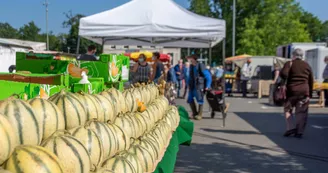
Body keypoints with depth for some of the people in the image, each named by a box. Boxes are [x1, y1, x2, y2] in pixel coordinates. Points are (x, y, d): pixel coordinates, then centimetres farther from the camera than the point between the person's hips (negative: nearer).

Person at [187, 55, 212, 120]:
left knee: (200, 100, -2)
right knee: (190, 99, 7)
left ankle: (200, 115, 8)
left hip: (199, 86, -7)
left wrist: (207, 86, -11)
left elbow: (208, 76, -10)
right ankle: (195, 113, 20)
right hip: (192, 86, 7)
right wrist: (189, 84, 14)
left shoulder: (201, 66, -12)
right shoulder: (191, 66, 8)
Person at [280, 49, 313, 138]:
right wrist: (310, 93, 14)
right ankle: (299, 132, 2)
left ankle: (290, 127, -3)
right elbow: (311, 81, 10)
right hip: (304, 91, 3)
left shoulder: (289, 64, -1)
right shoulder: (307, 65, 11)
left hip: (292, 90, -3)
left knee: (287, 109, 11)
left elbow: (284, 74, -19)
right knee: (301, 112, 5)